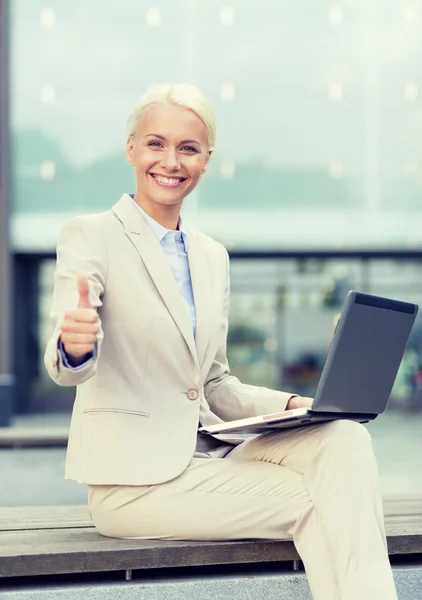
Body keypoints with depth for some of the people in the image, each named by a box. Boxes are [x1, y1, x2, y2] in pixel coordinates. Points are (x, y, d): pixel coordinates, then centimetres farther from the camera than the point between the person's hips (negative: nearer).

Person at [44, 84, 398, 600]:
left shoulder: (213, 258, 14)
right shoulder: (91, 237, -5)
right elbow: (65, 365, -19)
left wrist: (292, 404, -1)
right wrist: (74, 345, -44)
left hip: (205, 455, 6)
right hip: (135, 477, -6)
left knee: (343, 439, -20)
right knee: (314, 500, -21)